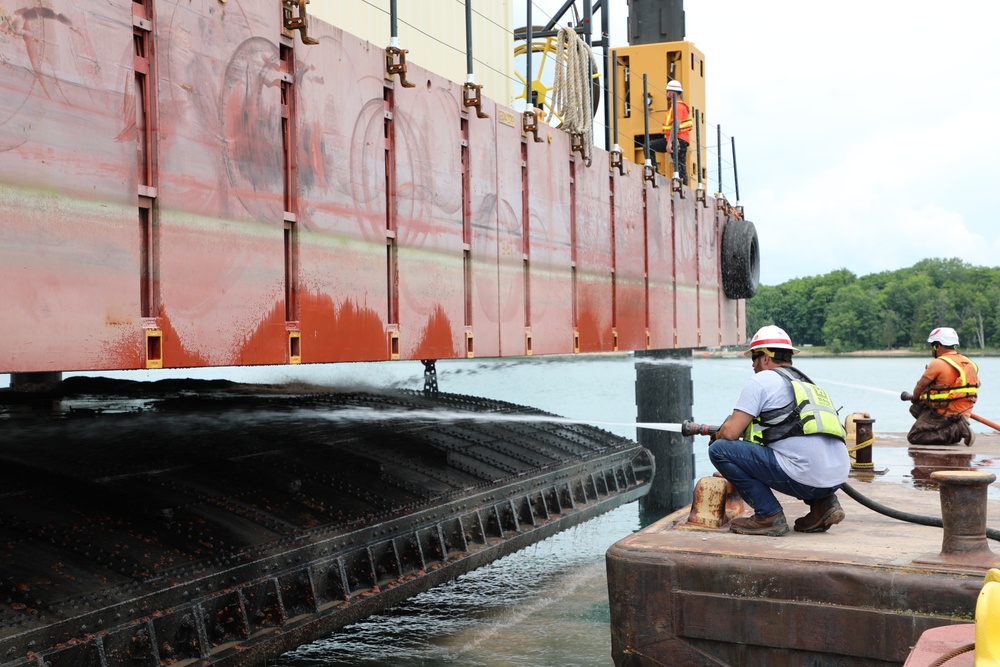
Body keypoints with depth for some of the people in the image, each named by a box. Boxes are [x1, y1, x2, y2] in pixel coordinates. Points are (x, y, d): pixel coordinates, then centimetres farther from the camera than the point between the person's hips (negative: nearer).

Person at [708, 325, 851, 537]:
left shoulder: (761, 380, 4)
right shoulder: (808, 384, 27)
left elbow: (731, 432, -3)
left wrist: (717, 437, 21)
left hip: (805, 477, -8)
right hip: (839, 478, 8)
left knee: (720, 450, -1)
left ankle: (769, 516, -1)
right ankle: (823, 503, 16)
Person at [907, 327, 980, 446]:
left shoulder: (938, 363, -16)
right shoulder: (969, 364, 9)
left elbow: (920, 386, -6)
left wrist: (915, 398, 16)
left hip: (944, 415, -9)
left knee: (913, 437, -5)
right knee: (916, 409, 24)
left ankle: (956, 431, -13)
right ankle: (957, 427, 9)